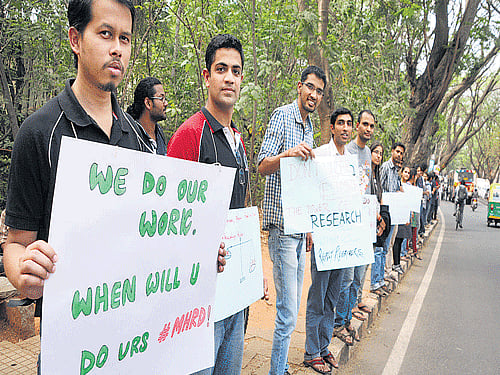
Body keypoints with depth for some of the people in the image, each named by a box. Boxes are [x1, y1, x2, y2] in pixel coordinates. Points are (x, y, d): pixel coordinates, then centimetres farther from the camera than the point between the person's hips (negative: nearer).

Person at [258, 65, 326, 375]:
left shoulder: (310, 128, 21)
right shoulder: (282, 116, -5)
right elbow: (262, 167, -14)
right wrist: (287, 152, -34)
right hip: (282, 224, -9)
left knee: (292, 307, 16)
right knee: (288, 313, -7)